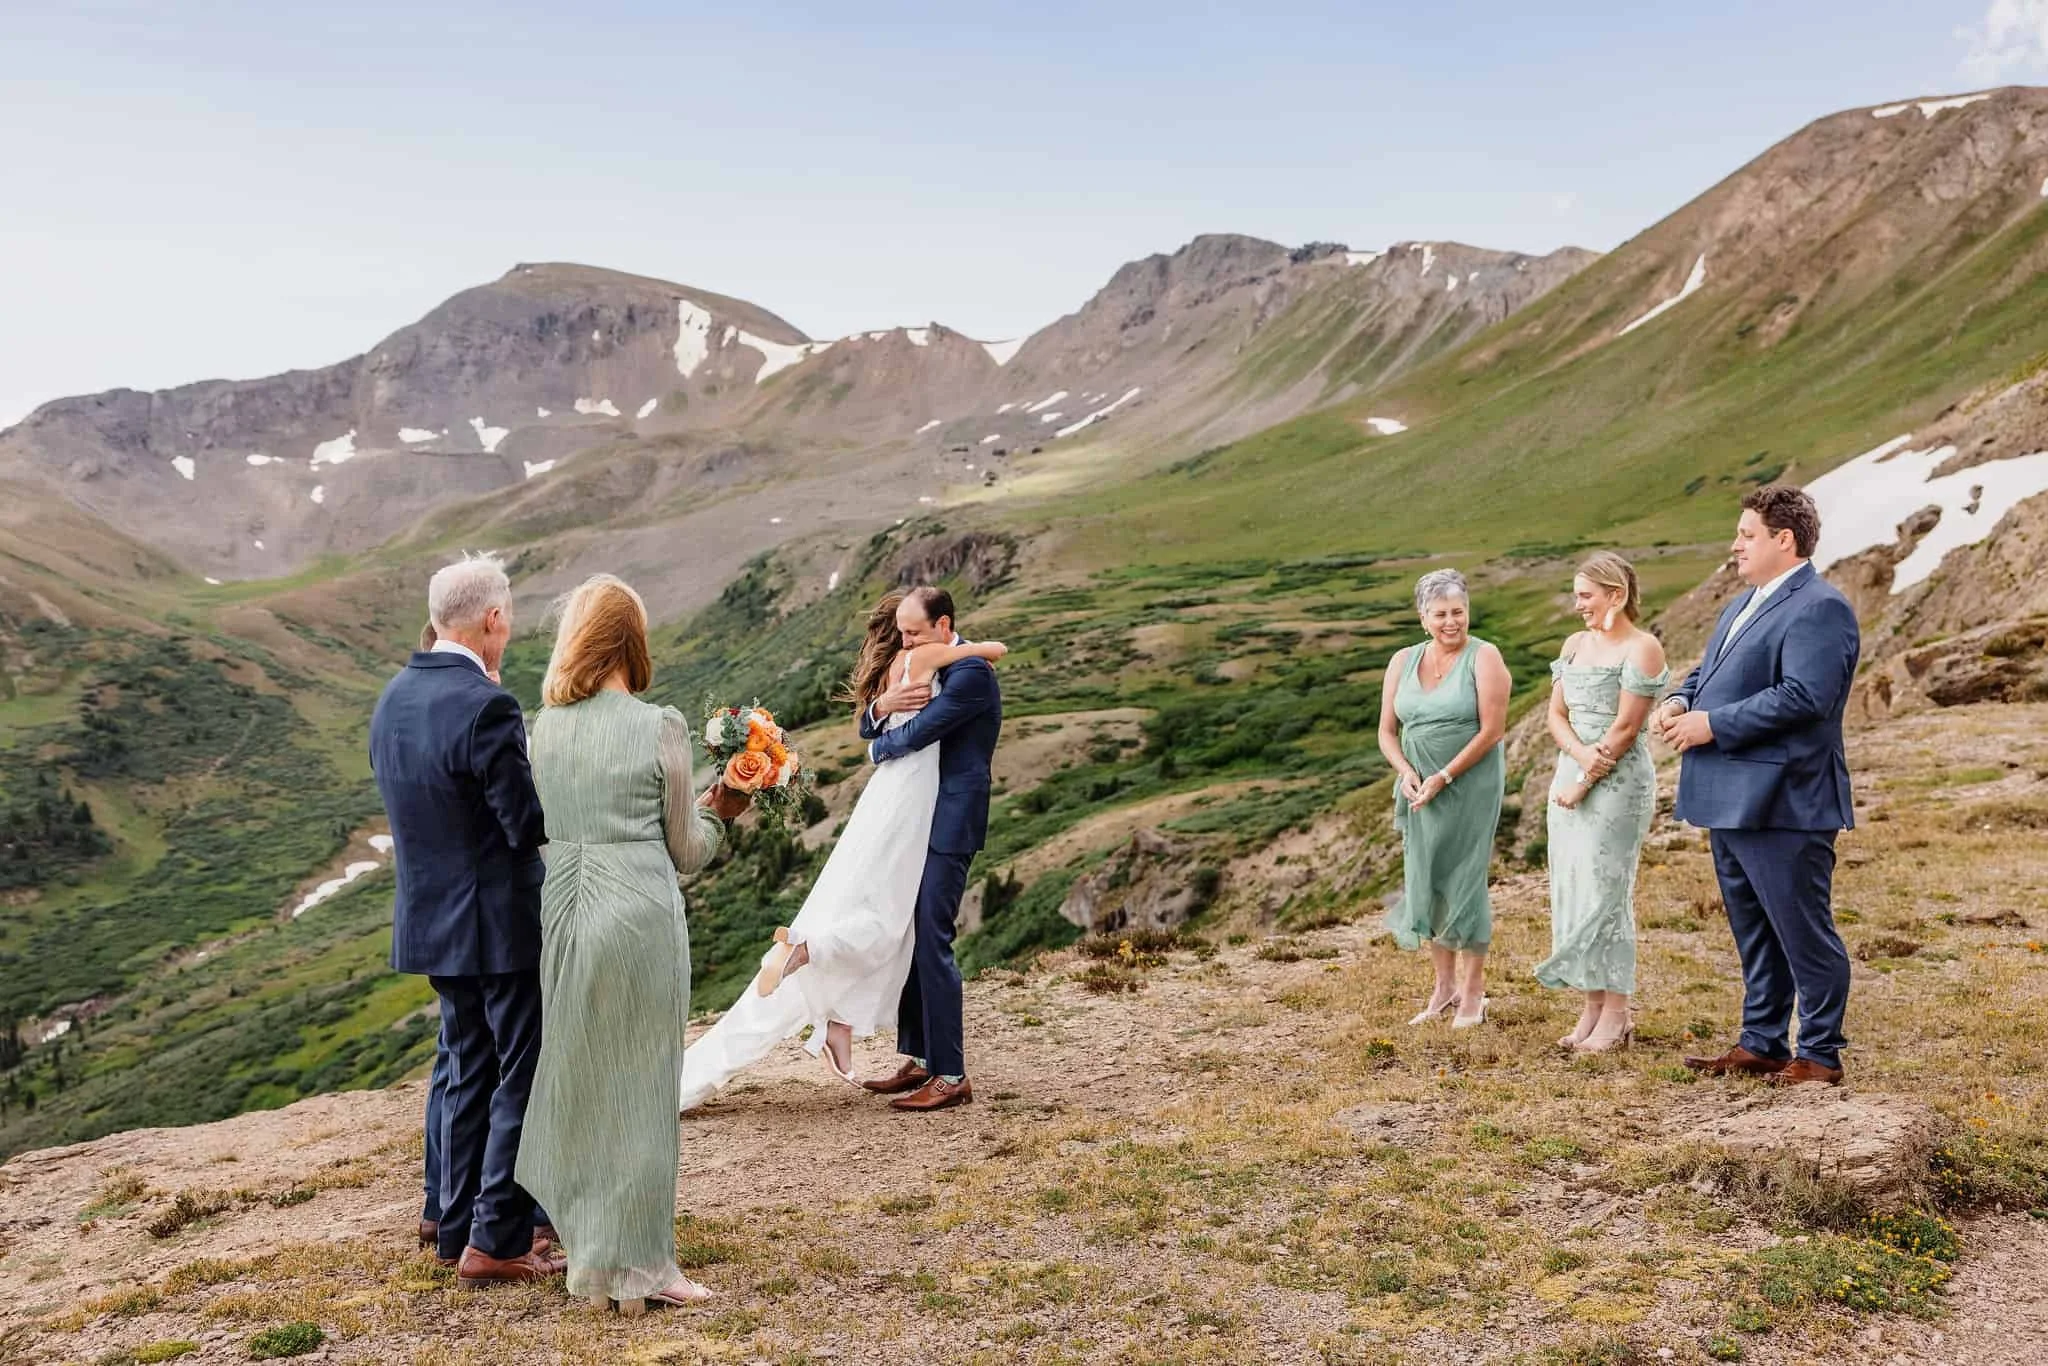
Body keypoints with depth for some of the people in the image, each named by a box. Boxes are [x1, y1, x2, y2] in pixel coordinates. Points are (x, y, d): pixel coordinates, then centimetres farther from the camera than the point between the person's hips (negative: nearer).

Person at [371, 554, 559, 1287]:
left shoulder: (393, 698, 4)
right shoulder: (486, 708, -23)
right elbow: (532, 826, -21)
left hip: (432, 918, 8)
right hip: (502, 923, -8)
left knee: (469, 1074, 19)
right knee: (523, 1077, 5)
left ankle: (458, 1229, 27)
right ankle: (496, 1240, 9)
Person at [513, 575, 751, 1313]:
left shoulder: (546, 724, 5)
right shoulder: (660, 727, -7)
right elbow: (683, 851, -1)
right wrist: (716, 813, 18)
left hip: (560, 913, 5)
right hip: (638, 914, -5)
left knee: (575, 1082, 16)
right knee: (637, 1087, 5)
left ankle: (587, 1251, 29)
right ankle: (633, 1266, 13)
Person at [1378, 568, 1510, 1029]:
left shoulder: (1484, 658, -7)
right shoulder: (1403, 661, 8)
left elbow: (1492, 730, -14)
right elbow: (1387, 731, 9)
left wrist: (1444, 776, -17)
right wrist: (1406, 773, -9)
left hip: (1470, 788, -5)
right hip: (1421, 790, 5)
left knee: (1463, 883, -2)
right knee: (1425, 883, 8)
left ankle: (1472, 992, 10)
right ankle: (1444, 987, 21)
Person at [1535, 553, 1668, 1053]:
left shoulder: (1642, 648, -9)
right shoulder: (1575, 644, 12)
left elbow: (1625, 728, -14)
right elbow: (1556, 715, 8)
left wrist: (1586, 781, -13)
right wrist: (1580, 754, -11)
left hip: (1618, 782, -7)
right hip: (1571, 775, 7)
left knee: (1604, 892, -5)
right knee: (1571, 890, 7)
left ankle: (1616, 1015, 5)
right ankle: (1593, 1007, 16)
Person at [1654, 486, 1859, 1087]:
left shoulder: (1819, 608, -13)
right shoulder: (1744, 604, 18)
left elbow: (1803, 695, -24)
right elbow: (1709, 670, 25)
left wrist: (1712, 725, -21)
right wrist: (1680, 701, 2)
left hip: (1781, 804, -10)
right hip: (1731, 799, 10)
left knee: (1804, 932, 1)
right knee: (1753, 932, 18)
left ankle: (1821, 1055, 12)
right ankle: (1761, 1044, 28)